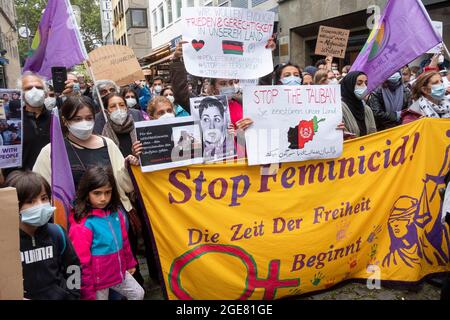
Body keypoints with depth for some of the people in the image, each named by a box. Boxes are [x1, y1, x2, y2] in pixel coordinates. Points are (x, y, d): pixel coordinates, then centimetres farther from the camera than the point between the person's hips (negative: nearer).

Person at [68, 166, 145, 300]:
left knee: (138, 294, 18)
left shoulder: (116, 213, -5)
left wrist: (130, 263, 19)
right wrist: (87, 294, -13)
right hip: (98, 279, -6)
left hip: (119, 272, 6)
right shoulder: (82, 225, -24)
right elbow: (81, 262, -19)